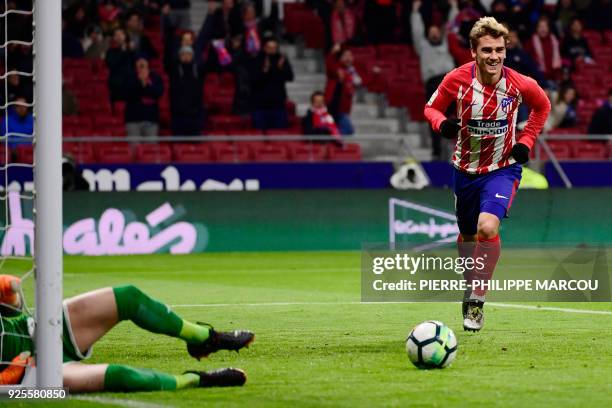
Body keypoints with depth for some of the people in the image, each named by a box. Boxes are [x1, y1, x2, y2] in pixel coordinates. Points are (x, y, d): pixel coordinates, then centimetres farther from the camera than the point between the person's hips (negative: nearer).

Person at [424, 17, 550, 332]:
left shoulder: (519, 84, -15)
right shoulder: (457, 79, -15)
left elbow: (542, 106, 7)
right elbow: (432, 107, 1)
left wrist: (526, 141, -3)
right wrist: (442, 123, -21)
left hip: (503, 168, -2)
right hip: (465, 169, 2)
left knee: (488, 227, -25)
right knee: (467, 235, 15)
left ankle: (477, 301, -12)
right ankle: (469, 289, 43)